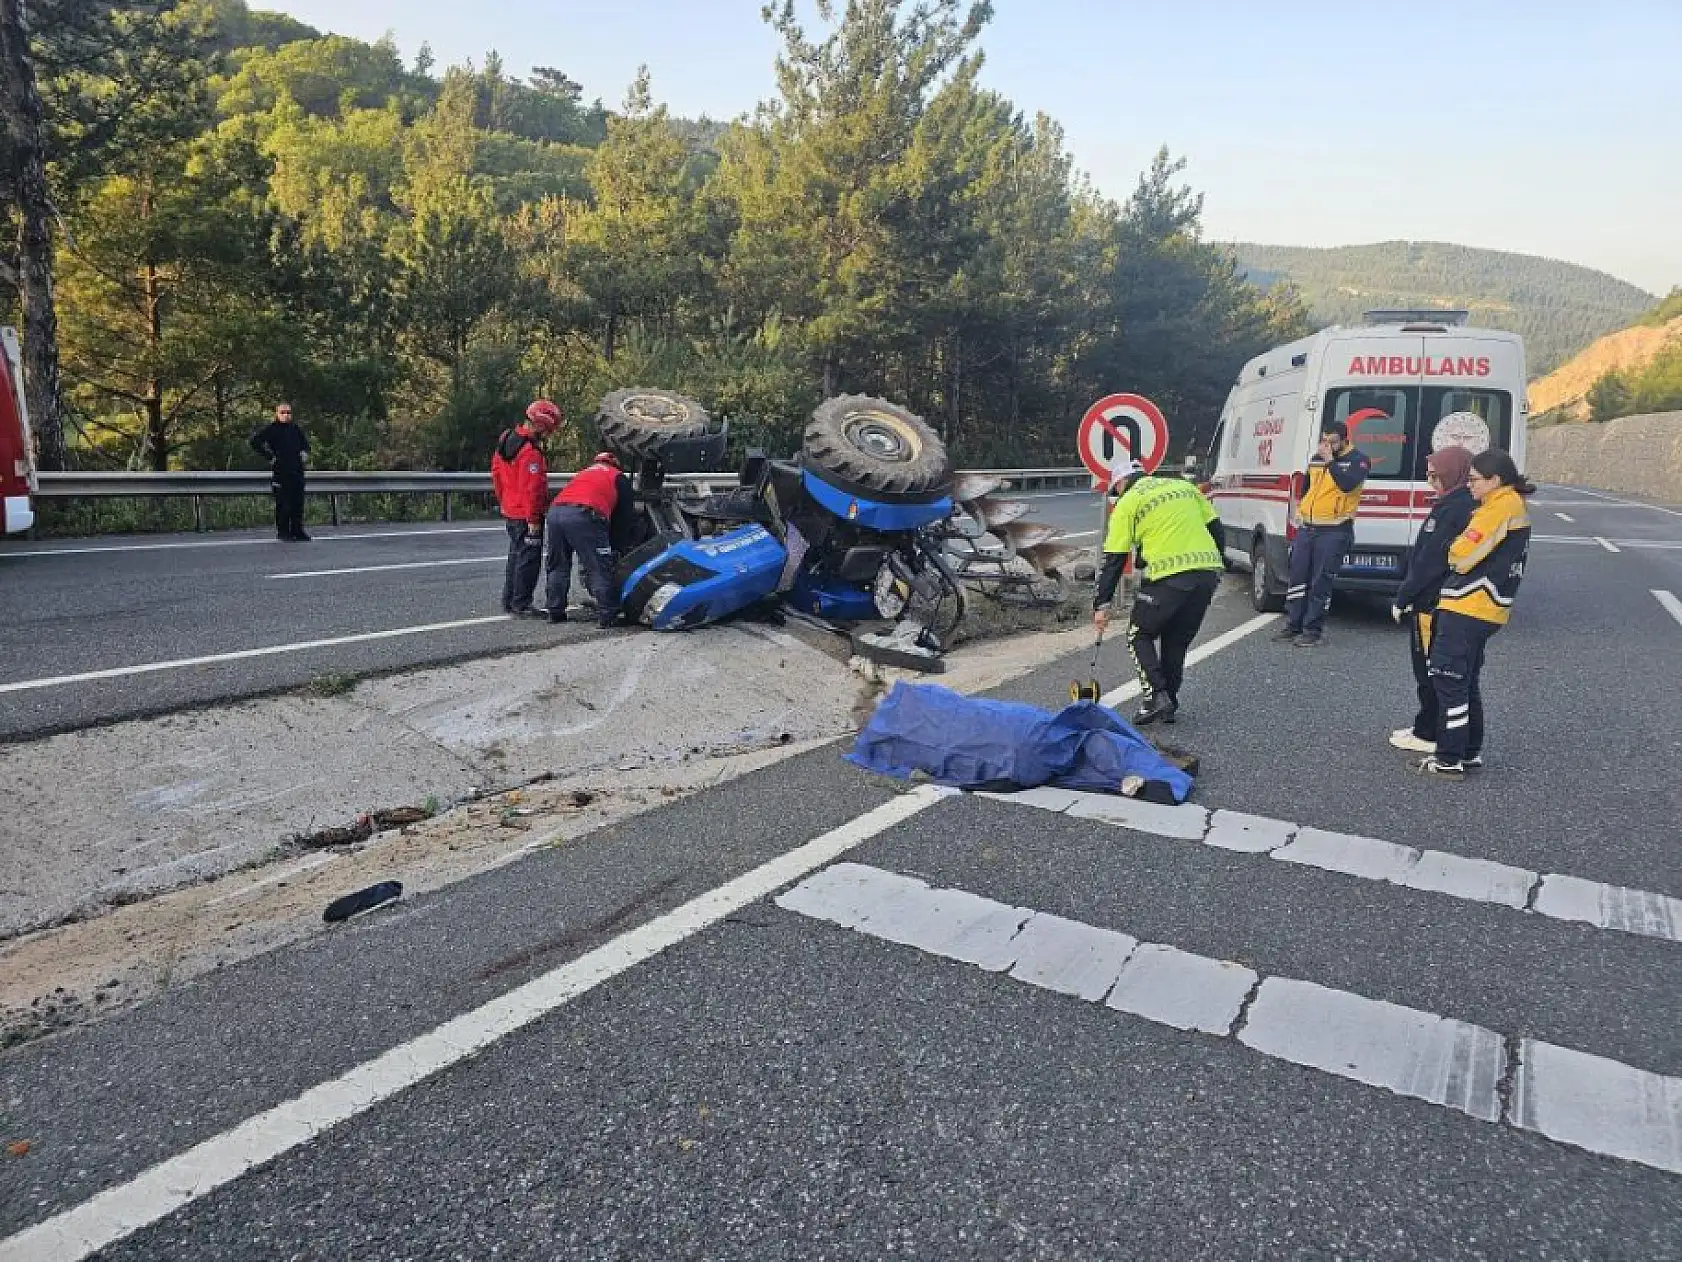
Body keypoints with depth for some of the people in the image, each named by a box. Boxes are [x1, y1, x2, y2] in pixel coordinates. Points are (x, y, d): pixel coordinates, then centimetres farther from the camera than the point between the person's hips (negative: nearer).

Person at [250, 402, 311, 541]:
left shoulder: (296, 428, 14)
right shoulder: (270, 429, -2)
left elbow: (305, 442, 31)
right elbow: (255, 441, -9)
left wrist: (304, 452, 14)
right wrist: (269, 456, -10)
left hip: (297, 470, 5)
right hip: (279, 471, -5)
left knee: (298, 503, 6)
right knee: (282, 503, -4)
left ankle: (297, 531, 12)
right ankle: (283, 532, 2)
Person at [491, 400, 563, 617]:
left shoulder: (505, 439, 8)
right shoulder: (531, 452, -23)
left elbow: (496, 472, 17)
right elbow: (531, 489, -24)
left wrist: (503, 500, 24)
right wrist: (533, 520, -19)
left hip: (510, 510, 10)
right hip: (526, 515, -10)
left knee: (516, 555, 19)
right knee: (529, 558, -2)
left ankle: (509, 601, 26)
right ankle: (521, 605, 2)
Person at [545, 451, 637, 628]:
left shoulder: (582, 473, 38)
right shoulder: (618, 477, 23)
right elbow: (626, 512, 17)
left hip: (555, 510, 6)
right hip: (583, 515, -6)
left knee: (558, 567, 19)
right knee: (600, 569, -1)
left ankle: (555, 612, 23)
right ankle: (606, 616, -3)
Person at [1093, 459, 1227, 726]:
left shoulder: (1128, 503, 7)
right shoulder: (1185, 486, 22)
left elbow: (1114, 560, 4)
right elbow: (1215, 528, 19)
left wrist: (1102, 604, 6)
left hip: (1169, 576, -6)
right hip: (1209, 572, 6)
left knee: (1139, 636, 11)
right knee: (1177, 641, 20)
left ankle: (1156, 695, -4)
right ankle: (1169, 705, 20)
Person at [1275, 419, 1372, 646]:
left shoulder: (1358, 459, -4)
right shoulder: (1316, 458, 15)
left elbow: (1348, 484, -22)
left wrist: (1330, 460, -20)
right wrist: (1299, 511, 19)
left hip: (1334, 532, -6)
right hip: (1306, 528, 7)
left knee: (1321, 583, -4)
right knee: (1298, 577, 8)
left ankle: (1313, 630, 3)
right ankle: (1293, 625, 17)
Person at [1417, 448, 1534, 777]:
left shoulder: (1502, 506, -14)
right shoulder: (1511, 505, 17)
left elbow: (1462, 555, -16)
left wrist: (1454, 549, 3)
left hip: (1467, 609, -10)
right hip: (1483, 610, 10)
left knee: (1449, 680, -5)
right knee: (1467, 681, 17)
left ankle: (1450, 759, -2)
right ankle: (1470, 751, 24)